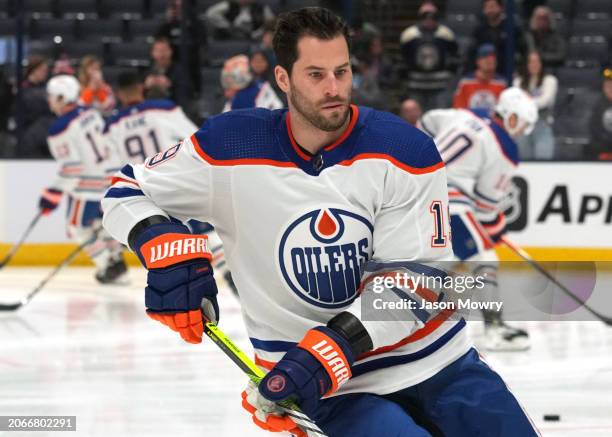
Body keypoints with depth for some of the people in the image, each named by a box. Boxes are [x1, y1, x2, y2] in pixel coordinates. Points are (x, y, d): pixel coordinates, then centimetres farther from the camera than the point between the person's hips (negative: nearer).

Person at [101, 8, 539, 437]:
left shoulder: (405, 150, -9)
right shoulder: (232, 147, -9)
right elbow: (126, 193, 3)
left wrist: (336, 344, -26)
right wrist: (166, 245, -19)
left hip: (437, 360, 2)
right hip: (336, 388, -2)